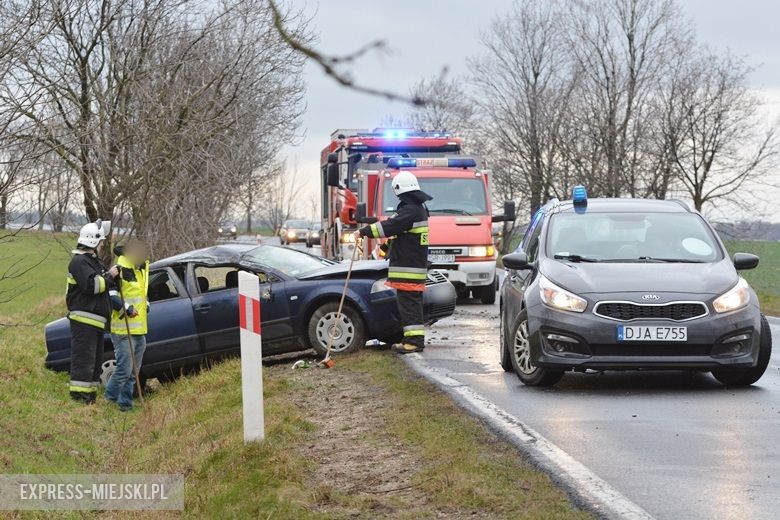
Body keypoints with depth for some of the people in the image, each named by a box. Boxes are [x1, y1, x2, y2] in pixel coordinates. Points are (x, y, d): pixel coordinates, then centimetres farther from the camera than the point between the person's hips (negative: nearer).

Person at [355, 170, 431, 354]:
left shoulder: (410, 211, -17)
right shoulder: (419, 209, 16)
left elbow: (389, 226, -21)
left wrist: (364, 232, -17)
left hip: (408, 270, -10)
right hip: (417, 266, 10)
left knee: (409, 305, -9)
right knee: (411, 304, 14)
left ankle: (415, 340, -10)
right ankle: (413, 339, 19)